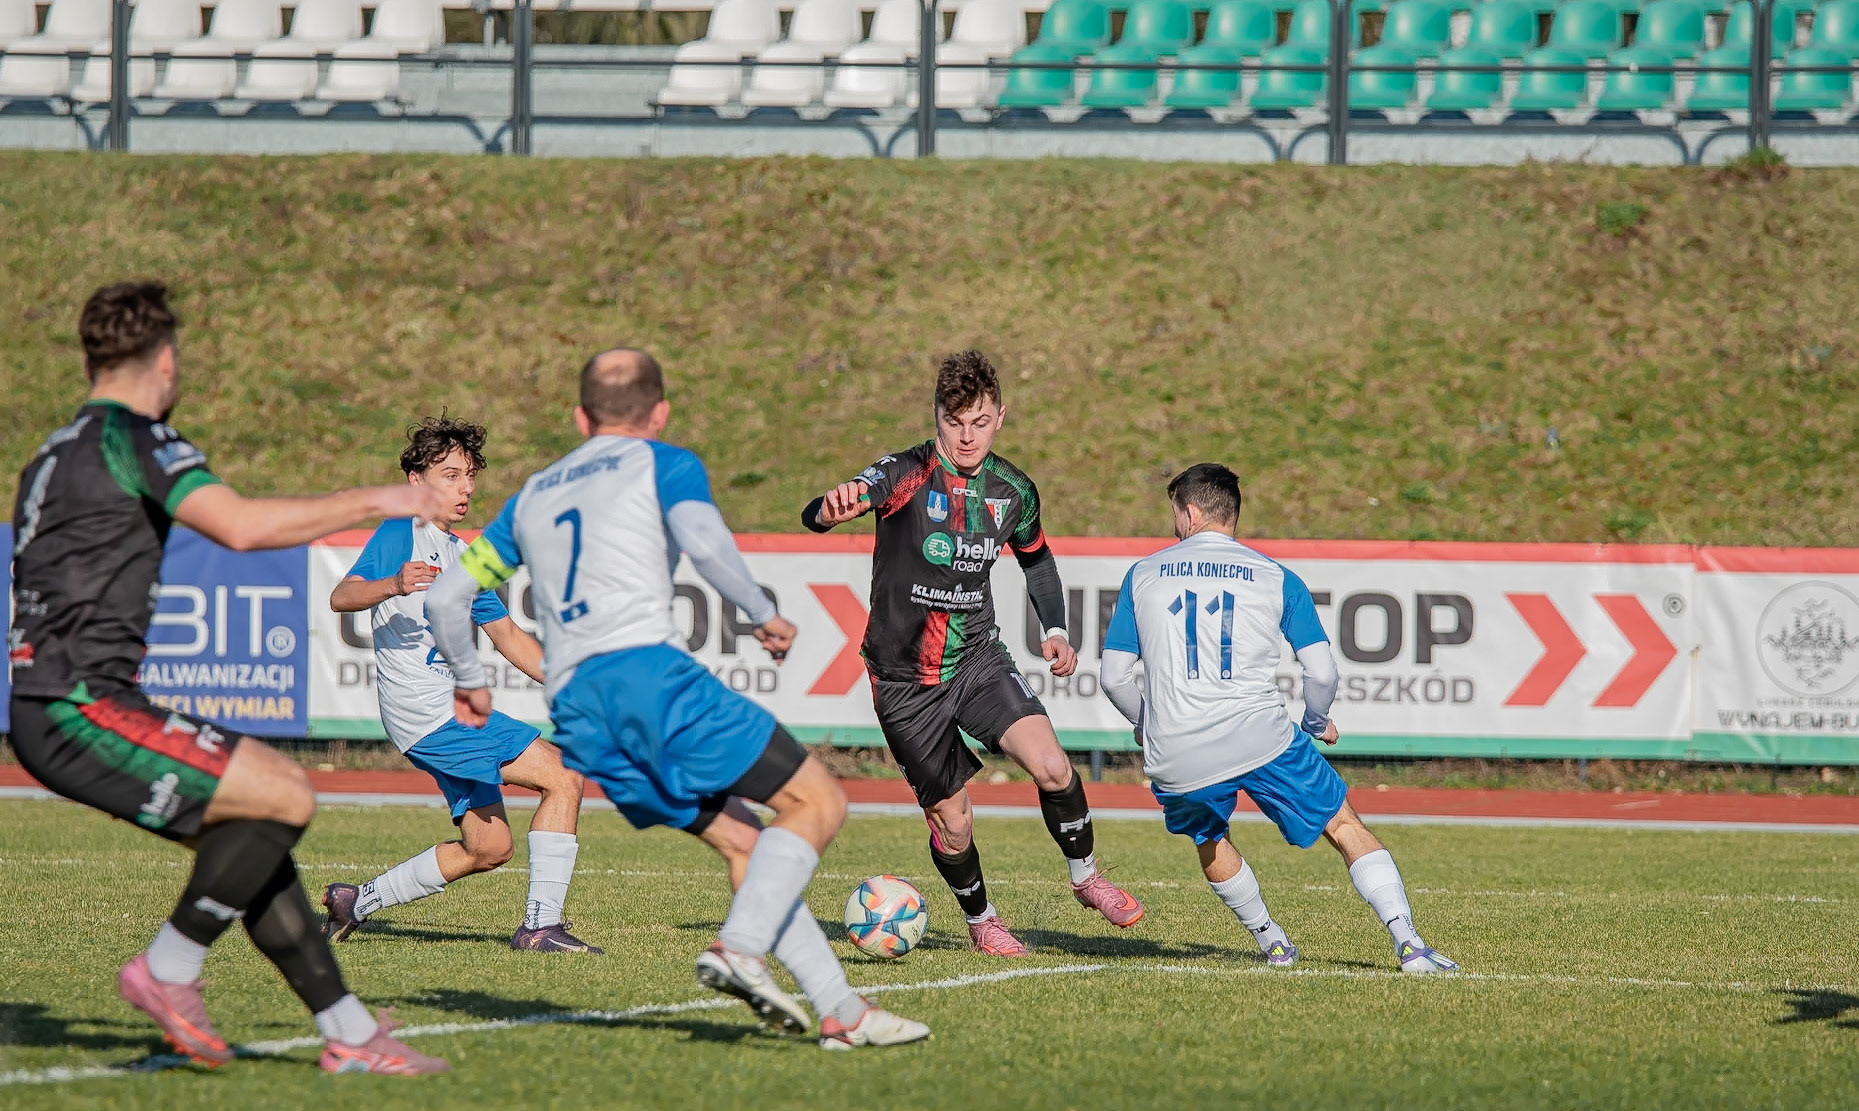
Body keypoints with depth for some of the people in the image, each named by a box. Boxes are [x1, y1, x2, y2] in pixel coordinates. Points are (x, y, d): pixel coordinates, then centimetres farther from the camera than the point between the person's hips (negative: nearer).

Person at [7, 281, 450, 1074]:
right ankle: (169, 972, -6)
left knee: (251, 840, 10)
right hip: (80, 709, -10)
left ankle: (349, 1033, 9)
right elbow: (240, 526, -22)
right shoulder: (128, 435, -9)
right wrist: (373, 502, -13)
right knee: (285, 796, -14)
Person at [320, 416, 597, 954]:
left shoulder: (462, 557, 21)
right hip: (426, 709, -10)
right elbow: (341, 597, -18)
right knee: (563, 777, -14)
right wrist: (393, 585, -38)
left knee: (488, 848, 12)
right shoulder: (401, 534, -6)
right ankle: (540, 925, -15)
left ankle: (356, 901, 20)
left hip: (451, 712, 10)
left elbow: (508, 636, 27)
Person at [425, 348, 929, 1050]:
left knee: (742, 841, 12)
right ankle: (739, 949, -24)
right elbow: (703, 542, -11)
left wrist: (468, 680, 45)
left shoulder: (532, 495, 28)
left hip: (572, 707, 7)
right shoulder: (662, 464, 11)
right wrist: (764, 614, 3)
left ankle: (840, 1010, 1)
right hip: (644, 667, -7)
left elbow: (446, 597, 28)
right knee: (817, 801, -3)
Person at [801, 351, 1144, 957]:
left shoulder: (1013, 489, -1)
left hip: (978, 657, 3)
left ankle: (1086, 875, 6)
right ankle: (980, 920, 29)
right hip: (905, 677, -3)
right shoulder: (907, 474, -17)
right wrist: (834, 507, -58)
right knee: (951, 824, 0)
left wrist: (1055, 629, 6)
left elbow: (1036, 556, 21)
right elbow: (814, 516, -34)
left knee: (1052, 766, -20)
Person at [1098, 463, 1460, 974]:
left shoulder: (1143, 575, 12)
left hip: (1175, 757, 1)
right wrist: (1318, 723, 26)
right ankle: (1409, 945, -4)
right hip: (1260, 736, -1)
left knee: (1209, 841, 31)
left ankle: (1271, 943, 33)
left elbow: (1115, 677, 12)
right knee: (1345, 826, 9)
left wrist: (1147, 726, 31)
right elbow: (1322, 672, 5)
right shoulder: (1276, 577, 9)